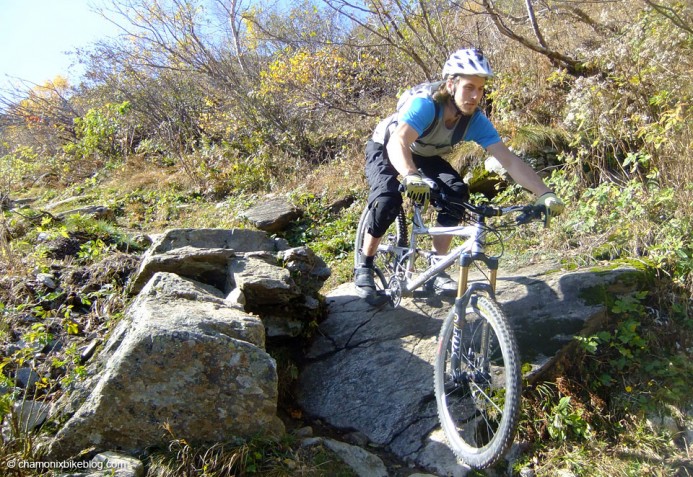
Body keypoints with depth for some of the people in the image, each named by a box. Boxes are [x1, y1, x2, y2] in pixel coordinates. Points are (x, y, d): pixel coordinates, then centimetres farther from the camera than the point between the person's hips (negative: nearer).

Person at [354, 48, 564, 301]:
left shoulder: (475, 120, -22)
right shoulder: (424, 103, -37)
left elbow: (509, 159, -26)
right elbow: (397, 142, -53)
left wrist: (544, 193, -39)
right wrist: (411, 176, -74)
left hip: (424, 156, 5)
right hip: (384, 148, -4)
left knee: (457, 192, -21)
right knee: (388, 199, -32)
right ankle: (364, 265, -8)